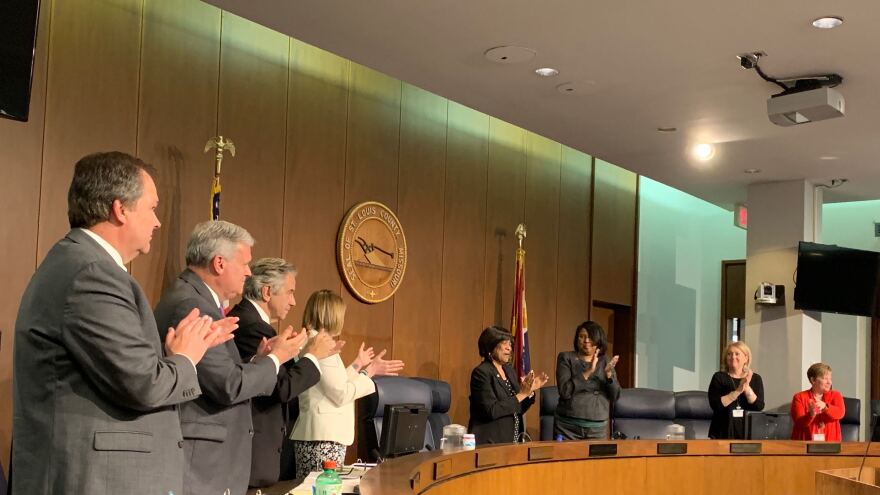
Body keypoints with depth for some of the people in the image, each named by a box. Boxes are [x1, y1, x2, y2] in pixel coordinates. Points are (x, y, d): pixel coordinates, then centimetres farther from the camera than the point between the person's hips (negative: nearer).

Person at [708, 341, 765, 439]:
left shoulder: (755, 378, 7)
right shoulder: (719, 377, 0)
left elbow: (759, 406, -3)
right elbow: (715, 404, -12)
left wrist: (747, 388, -16)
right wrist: (737, 391, -18)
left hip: (747, 432, 2)